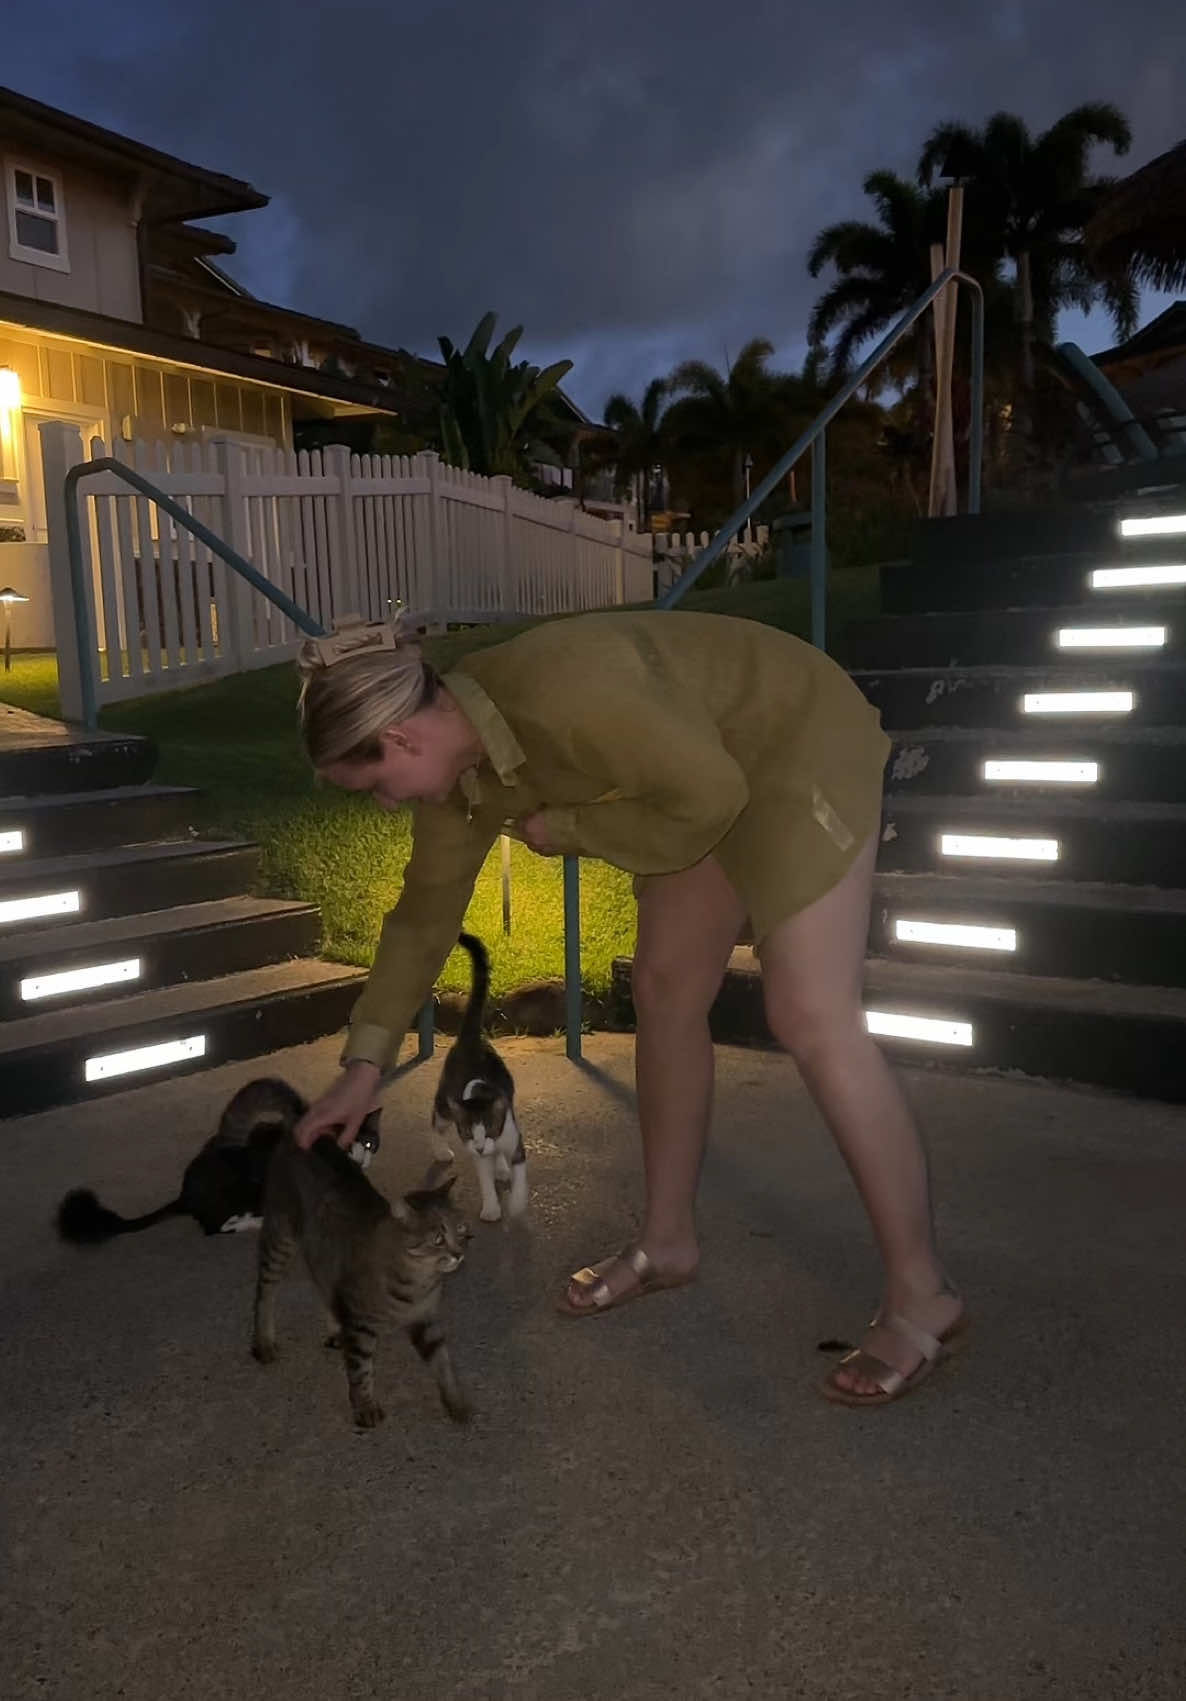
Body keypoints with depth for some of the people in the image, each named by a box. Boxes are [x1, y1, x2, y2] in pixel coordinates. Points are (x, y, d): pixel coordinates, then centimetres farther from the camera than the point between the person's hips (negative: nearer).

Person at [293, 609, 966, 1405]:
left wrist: (569, 829, -15)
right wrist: (365, 1063, 2)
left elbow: (711, 796, -26)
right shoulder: (455, 749, -6)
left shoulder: (563, 695, -35)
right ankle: (668, 1241, 25)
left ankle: (923, 1296, -1)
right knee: (665, 992, 10)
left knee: (812, 1018, -14)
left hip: (799, 740, -9)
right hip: (711, 760, 9)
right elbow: (427, 908, 3)